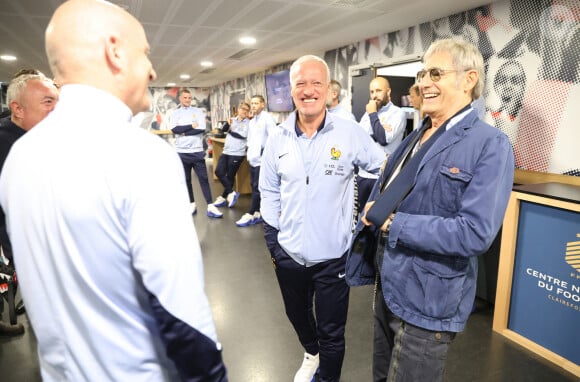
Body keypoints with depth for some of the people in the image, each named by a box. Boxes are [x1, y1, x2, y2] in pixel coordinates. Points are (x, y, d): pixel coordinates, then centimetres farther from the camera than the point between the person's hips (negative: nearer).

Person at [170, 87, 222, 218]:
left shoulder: (198, 111, 4)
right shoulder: (175, 114, 7)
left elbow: (202, 128, -11)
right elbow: (174, 129, -11)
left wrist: (183, 131, -9)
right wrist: (191, 126, -11)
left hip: (197, 151, -1)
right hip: (182, 152, 2)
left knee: (203, 179, -2)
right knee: (186, 180, 10)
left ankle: (210, 207, -2)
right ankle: (192, 205, 22)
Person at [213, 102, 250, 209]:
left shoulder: (248, 123, -3)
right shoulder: (232, 120, 13)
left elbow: (243, 135, -16)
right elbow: (224, 129, 0)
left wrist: (230, 131, -3)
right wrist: (228, 123, -20)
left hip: (237, 153, -6)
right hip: (226, 151, 6)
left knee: (230, 176, 1)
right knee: (219, 172, -1)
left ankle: (223, 197, 17)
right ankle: (232, 193, 9)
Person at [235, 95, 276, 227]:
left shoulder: (267, 118, -10)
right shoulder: (252, 121, 17)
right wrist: (249, 152, 16)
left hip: (262, 159, -9)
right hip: (253, 158, 9)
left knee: (257, 188, -4)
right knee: (254, 186, 10)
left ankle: (250, 215, 2)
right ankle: (257, 213, 18)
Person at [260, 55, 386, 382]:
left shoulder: (350, 133, -12)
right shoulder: (278, 138, -1)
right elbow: (269, 191, 7)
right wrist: (273, 238, 5)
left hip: (332, 255, -4)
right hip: (288, 254, 4)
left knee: (331, 332, 13)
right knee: (297, 315, 28)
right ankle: (311, 354, 59)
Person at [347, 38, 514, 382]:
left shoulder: (491, 145, -15)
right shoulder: (413, 138, 7)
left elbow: (475, 233, -26)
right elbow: (377, 202, 9)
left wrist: (392, 223, -22)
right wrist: (359, 267, 4)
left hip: (429, 301, -7)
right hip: (387, 286, 7)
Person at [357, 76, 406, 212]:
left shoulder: (398, 114, -7)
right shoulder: (368, 114, 12)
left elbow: (384, 138, -20)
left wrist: (373, 114, -9)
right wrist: (374, 127, -14)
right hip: (362, 174, 6)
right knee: (360, 213, 16)